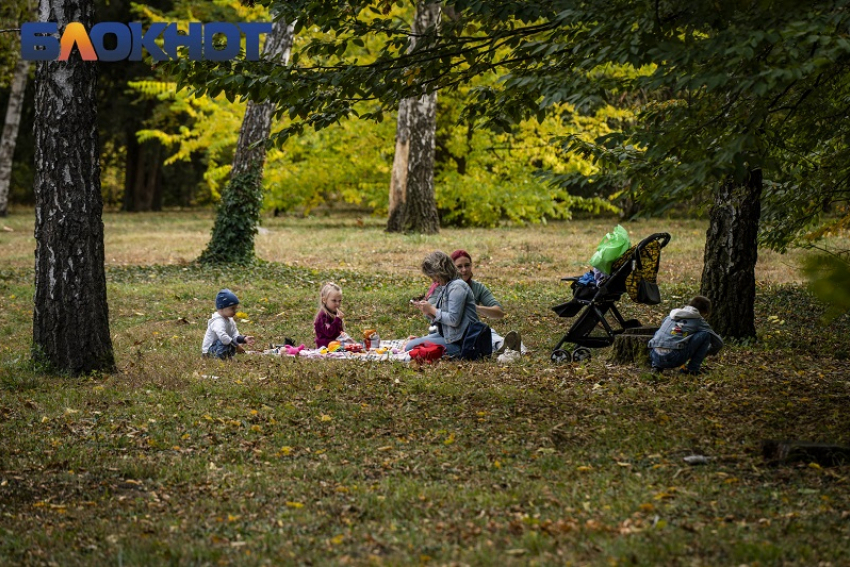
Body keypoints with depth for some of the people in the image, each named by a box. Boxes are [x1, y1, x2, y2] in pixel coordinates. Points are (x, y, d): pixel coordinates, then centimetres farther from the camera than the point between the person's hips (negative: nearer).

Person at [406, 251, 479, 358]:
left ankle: (456, 352, -8)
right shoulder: (445, 286, 15)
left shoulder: (457, 287, -17)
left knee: (410, 347, -17)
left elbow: (454, 320, -23)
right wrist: (427, 311, -2)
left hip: (459, 341, -11)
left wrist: (432, 310, -14)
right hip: (446, 335, 11)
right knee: (410, 343, 18)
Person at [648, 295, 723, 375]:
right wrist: (705, 353, 41)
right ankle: (692, 368, 7)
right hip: (674, 359, -6)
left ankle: (657, 366, 22)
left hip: (655, 357, 6)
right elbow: (719, 343, 22)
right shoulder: (699, 321, 13)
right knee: (705, 334, 8)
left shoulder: (670, 317, 27)